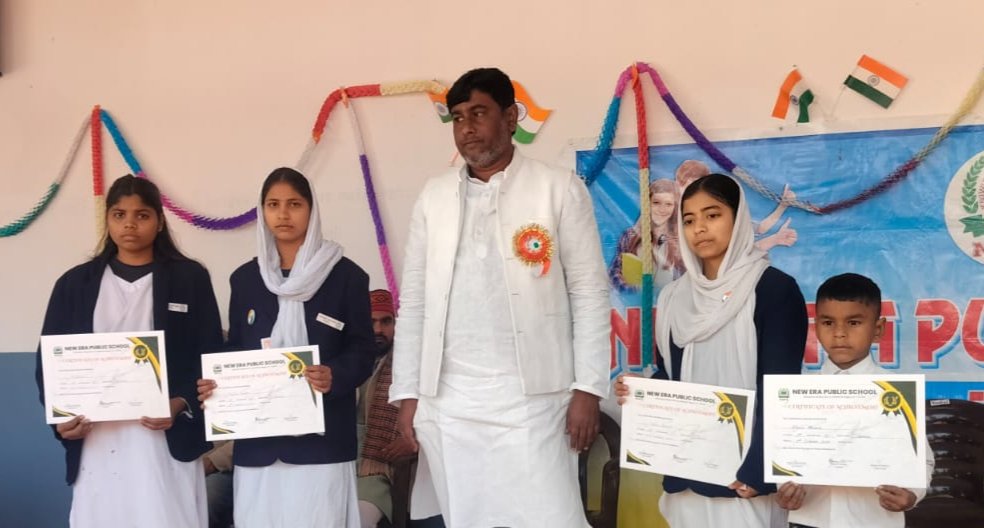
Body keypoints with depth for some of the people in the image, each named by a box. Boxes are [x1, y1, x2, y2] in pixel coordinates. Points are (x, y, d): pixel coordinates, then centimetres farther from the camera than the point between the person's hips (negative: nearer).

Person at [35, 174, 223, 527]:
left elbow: (211, 356, 3)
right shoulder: (75, 283, 11)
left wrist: (180, 405, -13)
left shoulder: (190, 278, 5)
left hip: (167, 440, -2)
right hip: (97, 443, 2)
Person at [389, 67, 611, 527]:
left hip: (531, 398, -3)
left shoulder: (560, 190, 0)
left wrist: (587, 388, -7)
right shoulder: (434, 197, 10)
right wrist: (408, 393, 6)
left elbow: (590, 294, -1)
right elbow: (413, 302, 11)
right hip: (448, 402, 3)